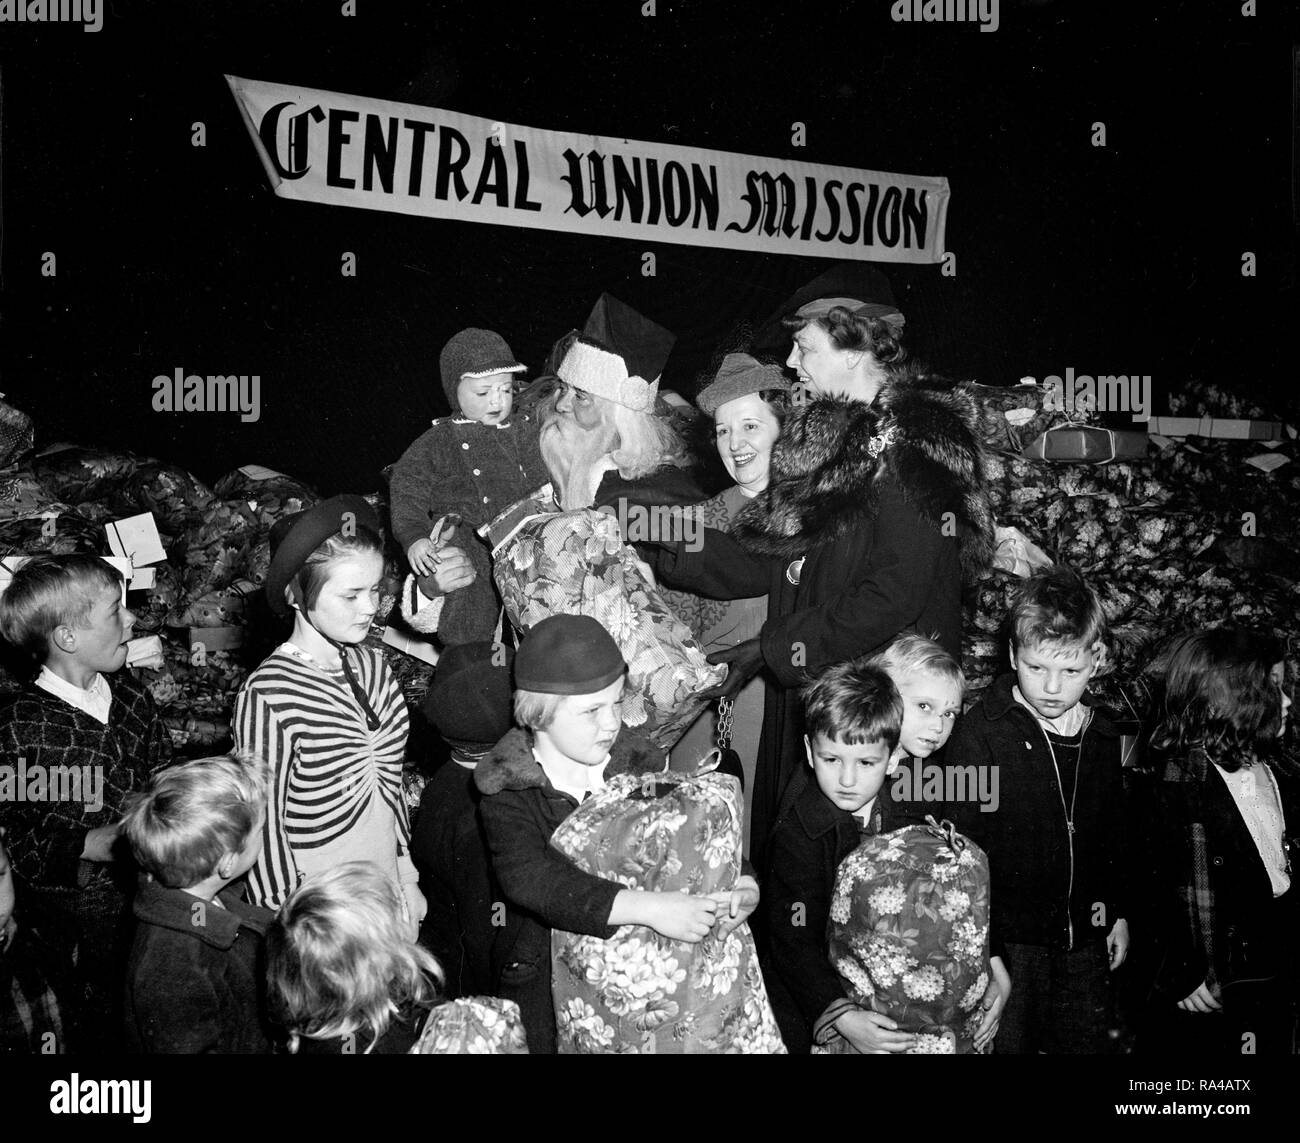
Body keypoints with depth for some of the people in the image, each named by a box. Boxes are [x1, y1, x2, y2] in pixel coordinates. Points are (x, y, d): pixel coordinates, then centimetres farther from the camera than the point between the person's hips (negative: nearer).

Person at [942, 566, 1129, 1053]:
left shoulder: (1102, 736, 4)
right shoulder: (980, 731, -15)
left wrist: (1117, 912, 20)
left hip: (1084, 941, 6)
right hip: (1008, 941, -5)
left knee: (1088, 1043, 16)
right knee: (1006, 1043, 3)